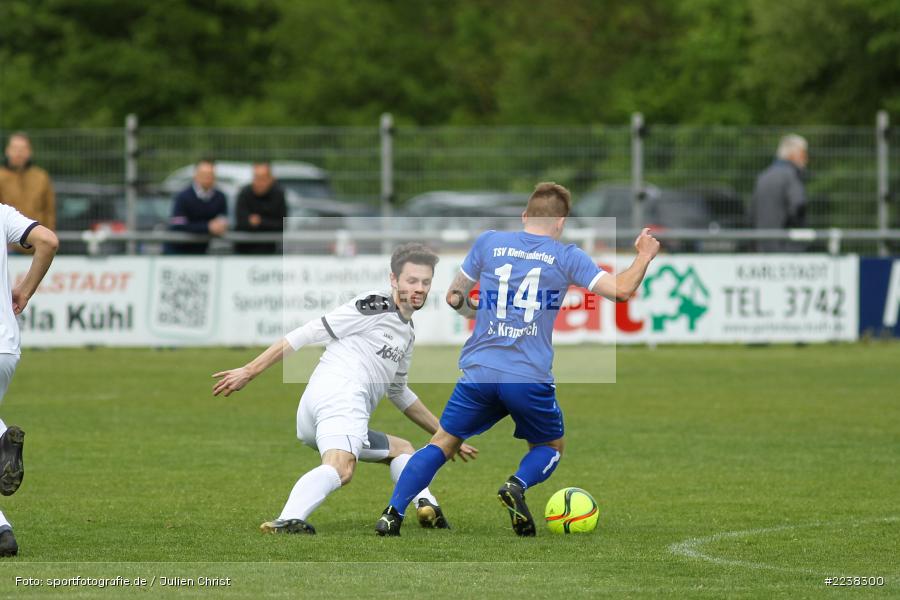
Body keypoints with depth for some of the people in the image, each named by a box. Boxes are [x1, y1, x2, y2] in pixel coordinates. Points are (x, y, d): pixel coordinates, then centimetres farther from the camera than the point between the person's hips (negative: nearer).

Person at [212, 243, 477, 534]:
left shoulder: (407, 334, 28)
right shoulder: (375, 307, 1)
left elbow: (400, 394, 43)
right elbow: (310, 333, -4)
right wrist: (249, 371, -9)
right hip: (340, 391, -10)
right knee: (340, 469, -33)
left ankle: (426, 506, 0)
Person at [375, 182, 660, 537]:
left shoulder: (488, 243, 8)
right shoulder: (566, 257, 2)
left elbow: (454, 298, 17)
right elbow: (621, 290, -4)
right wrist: (645, 256, 13)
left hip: (479, 372, 2)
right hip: (530, 379, -2)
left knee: (443, 444, 13)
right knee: (550, 448, 21)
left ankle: (393, 513, -2)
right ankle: (517, 486, -10)